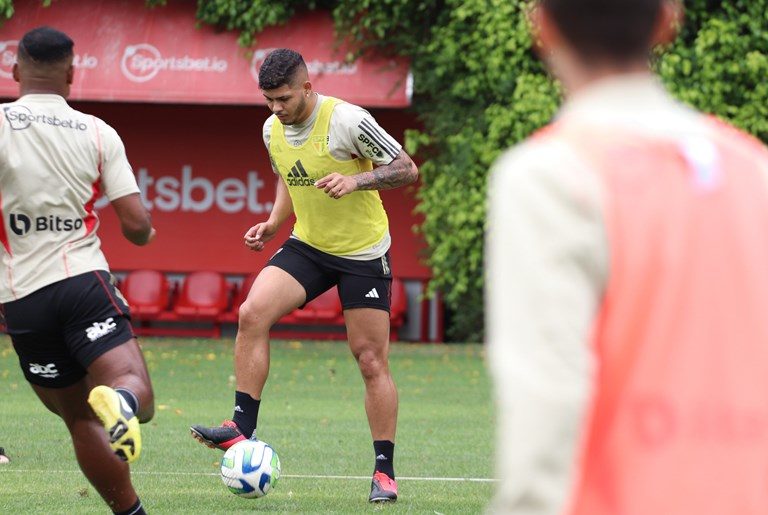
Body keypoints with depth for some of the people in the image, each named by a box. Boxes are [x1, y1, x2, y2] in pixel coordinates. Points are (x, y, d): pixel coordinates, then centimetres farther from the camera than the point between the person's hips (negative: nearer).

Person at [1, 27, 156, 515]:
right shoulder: (98, 132, 5)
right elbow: (138, 225, 3)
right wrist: (146, 233, 25)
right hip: (85, 281, -1)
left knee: (81, 420, 13)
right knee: (136, 390, -12)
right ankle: (121, 401, -47)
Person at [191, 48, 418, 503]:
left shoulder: (348, 121, -20)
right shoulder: (272, 129, 0)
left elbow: (407, 168, -14)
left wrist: (356, 180, -29)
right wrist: (274, 222, 5)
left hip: (363, 253, -5)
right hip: (307, 245, 5)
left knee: (372, 361, -4)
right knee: (252, 313, -18)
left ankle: (385, 471, 6)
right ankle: (242, 428, -15)